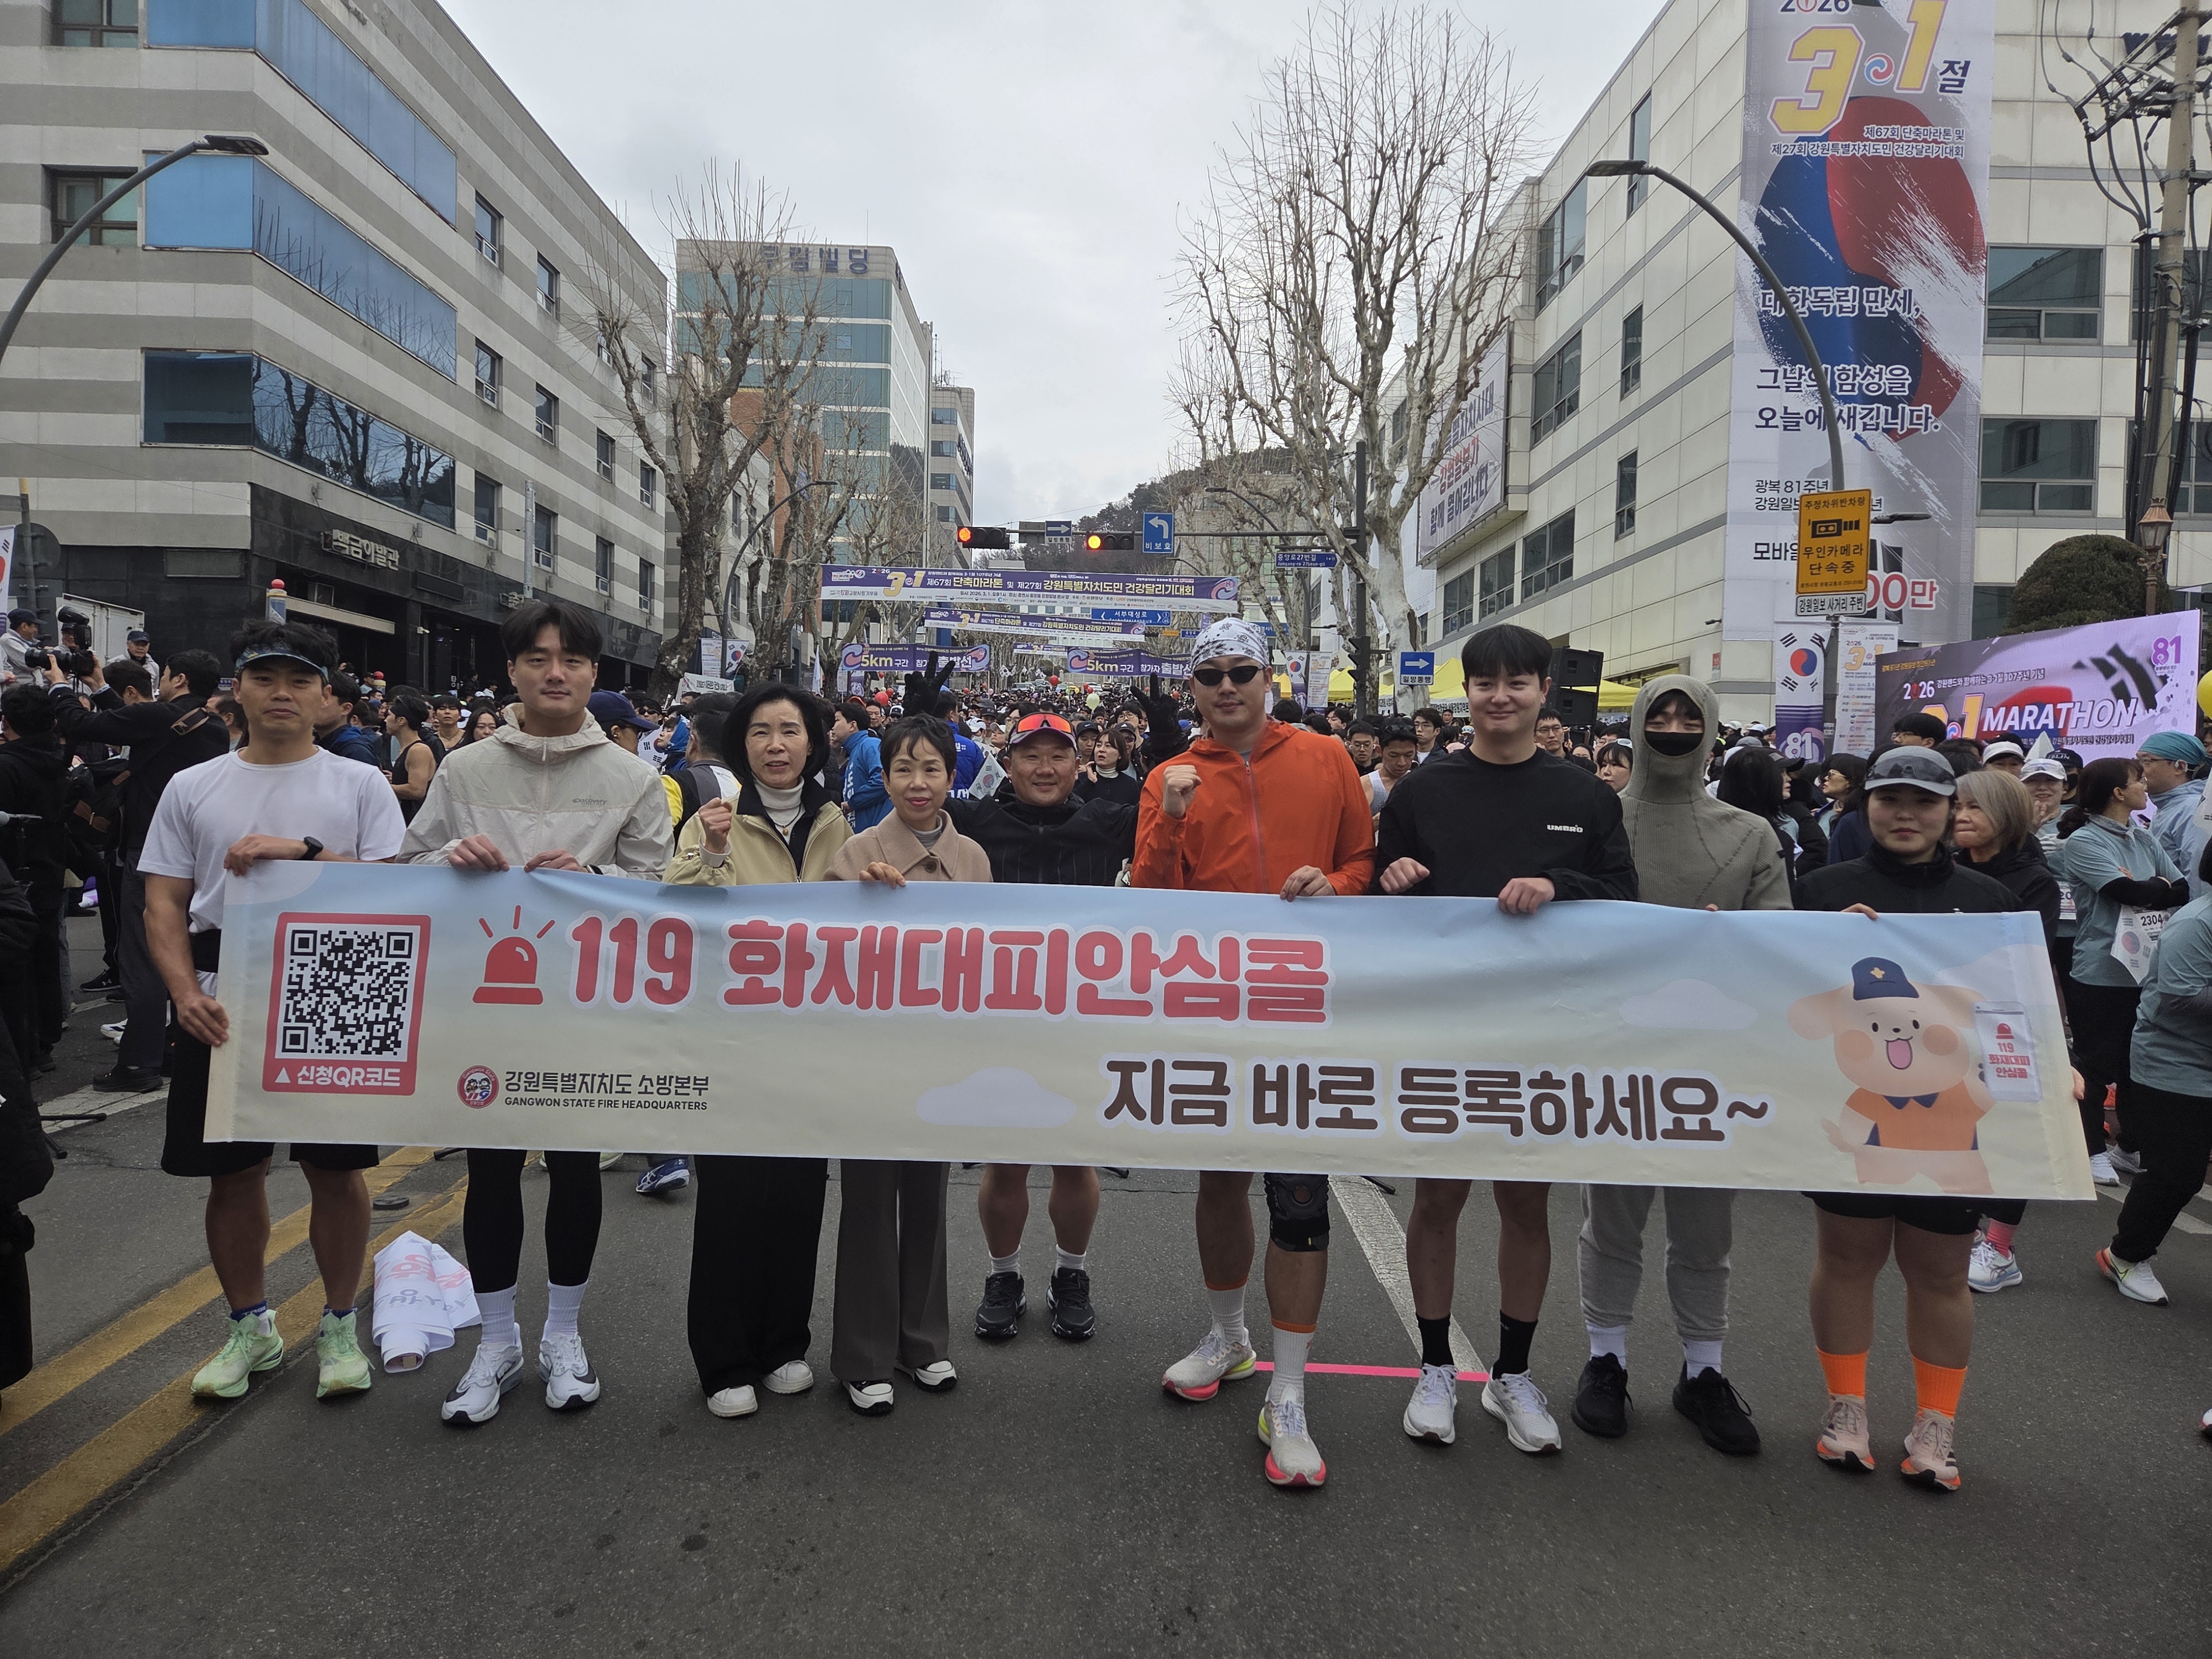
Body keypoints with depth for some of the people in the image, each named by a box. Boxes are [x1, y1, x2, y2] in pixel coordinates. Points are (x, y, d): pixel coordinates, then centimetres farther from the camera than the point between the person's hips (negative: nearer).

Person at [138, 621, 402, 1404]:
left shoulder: (361, 785, 2)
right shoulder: (193, 788, 9)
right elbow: (164, 903, 6)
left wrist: (300, 853, -18)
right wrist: (186, 992, -9)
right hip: (224, 1000, 2)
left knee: (336, 1168, 4)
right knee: (233, 1170, 10)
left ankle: (339, 1326, 22)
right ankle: (250, 1327, 28)